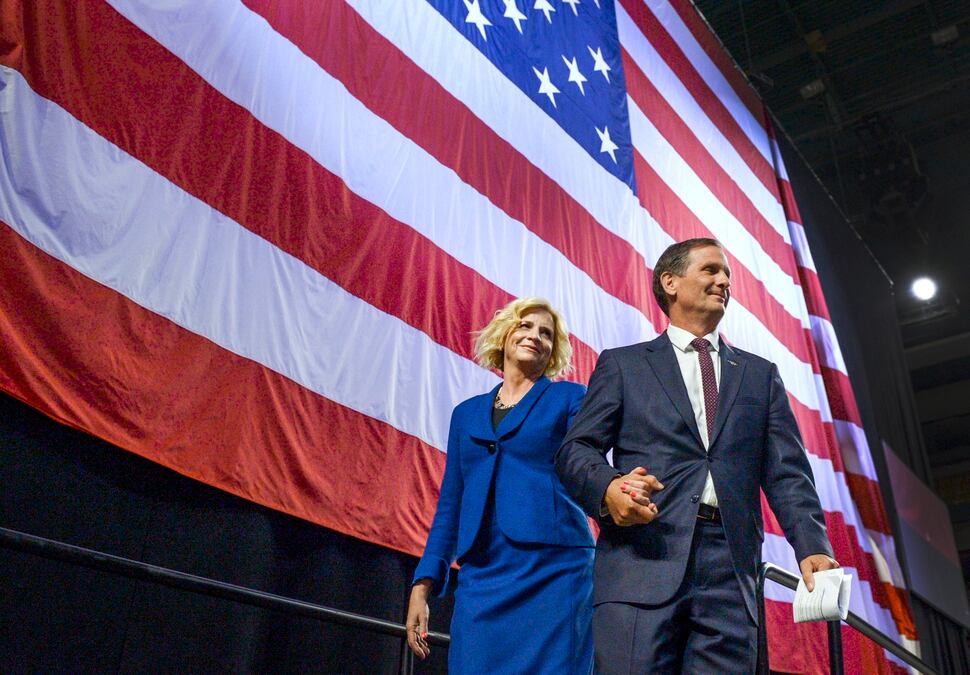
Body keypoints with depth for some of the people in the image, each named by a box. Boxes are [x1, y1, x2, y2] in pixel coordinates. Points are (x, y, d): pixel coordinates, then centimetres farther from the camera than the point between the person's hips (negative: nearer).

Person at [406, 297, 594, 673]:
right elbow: (450, 507, 16)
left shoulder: (569, 399, 7)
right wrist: (424, 584, 7)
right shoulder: (467, 413, 17)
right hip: (480, 578, 3)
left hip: (553, 572, -3)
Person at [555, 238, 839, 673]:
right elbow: (576, 449, 6)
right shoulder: (622, 364, 14)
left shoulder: (760, 374, 21)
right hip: (642, 558, -2)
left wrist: (812, 548, -4)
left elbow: (787, 473, 13)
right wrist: (607, 487, -16)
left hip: (730, 567, 3)